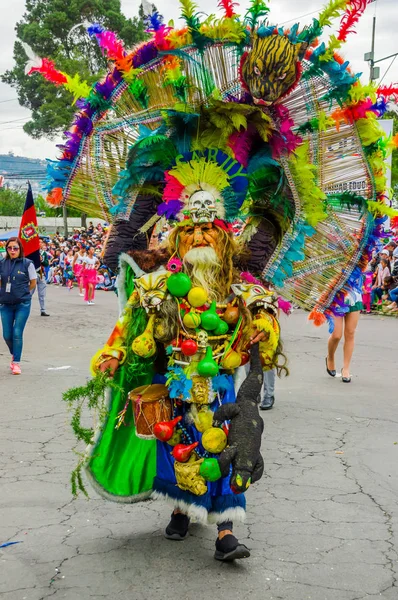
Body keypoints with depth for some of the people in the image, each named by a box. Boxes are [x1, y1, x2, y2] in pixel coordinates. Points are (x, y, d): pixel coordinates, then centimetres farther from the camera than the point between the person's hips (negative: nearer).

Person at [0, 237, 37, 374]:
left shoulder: (27, 264, -6)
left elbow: (33, 283, 2)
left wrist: (22, 293, 6)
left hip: (23, 304, -3)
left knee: (17, 333, -8)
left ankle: (16, 363, 3)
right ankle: (14, 354, 34)